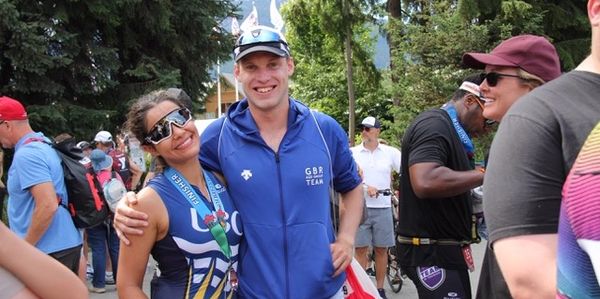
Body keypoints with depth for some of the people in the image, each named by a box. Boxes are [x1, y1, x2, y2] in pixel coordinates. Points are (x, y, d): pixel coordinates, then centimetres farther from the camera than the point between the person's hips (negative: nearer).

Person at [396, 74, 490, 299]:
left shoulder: (450, 129, 16)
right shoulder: (434, 125, -16)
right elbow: (425, 182, -32)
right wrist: (483, 175, -22)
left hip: (445, 249, 10)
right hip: (431, 252, -10)